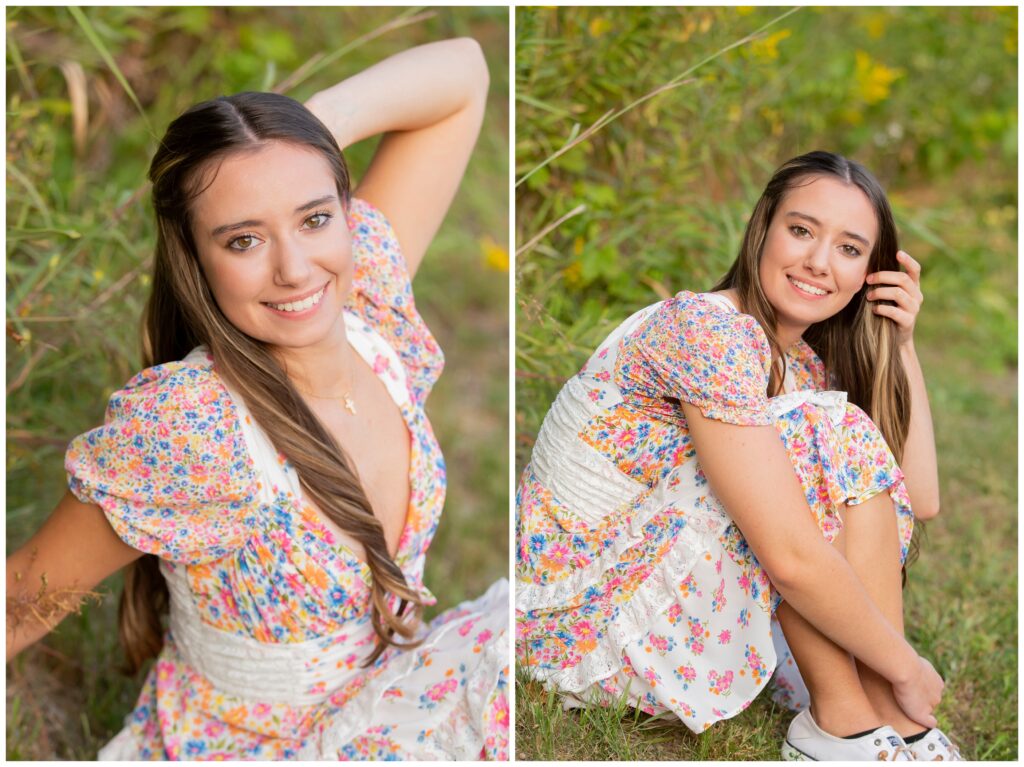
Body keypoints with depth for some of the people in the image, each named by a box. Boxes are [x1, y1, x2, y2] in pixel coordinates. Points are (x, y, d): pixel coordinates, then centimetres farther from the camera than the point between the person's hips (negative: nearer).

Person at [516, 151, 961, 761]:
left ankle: (888, 724, -9)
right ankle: (843, 722, -13)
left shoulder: (807, 363, 6)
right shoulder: (708, 328, -22)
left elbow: (920, 500, 3)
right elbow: (791, 557, -29)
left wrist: (902, 341, -1)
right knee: (819, 431, -20)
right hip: (582, 617, -9)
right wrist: (907, 668, -17)